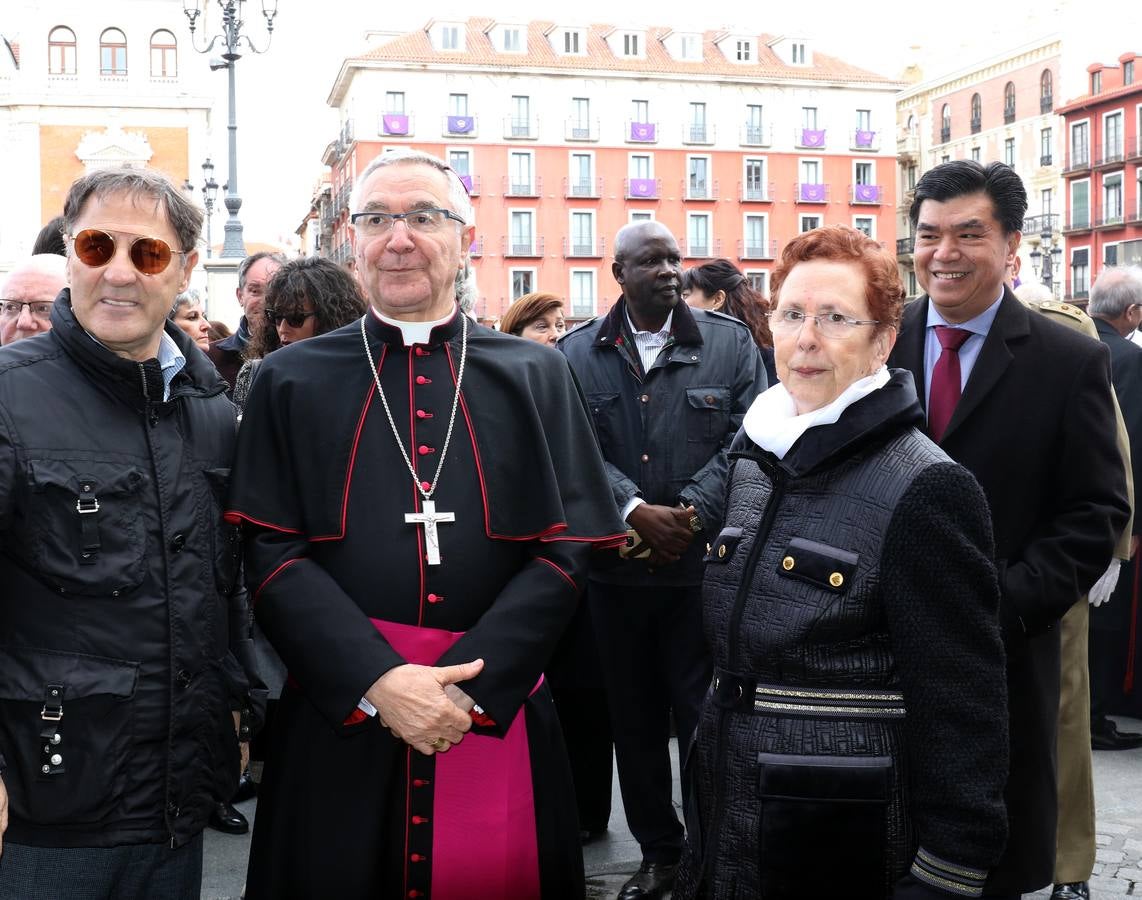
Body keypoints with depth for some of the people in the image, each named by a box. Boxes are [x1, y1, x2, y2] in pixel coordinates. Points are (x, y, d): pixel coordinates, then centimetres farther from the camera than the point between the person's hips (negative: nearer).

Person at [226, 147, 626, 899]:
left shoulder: (535, 376, 5)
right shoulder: (291, 382, 4)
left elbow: (568, 550, -2)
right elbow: (271, 554, -3)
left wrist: (471, 685, -13)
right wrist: (376, 682, -15)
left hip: (497, 717, 1)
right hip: (338, 717, 0)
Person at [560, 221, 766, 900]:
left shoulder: (730, 342, 3)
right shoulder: (577, 353, 3)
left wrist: (691, 513, -15)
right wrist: (636, 511, -18)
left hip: (704, 561, -2)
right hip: (615, 564, 2)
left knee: (704, 716, 2)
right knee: (634, 718, 12)